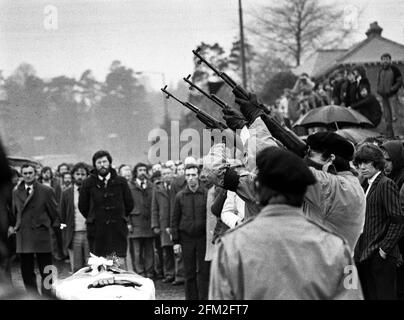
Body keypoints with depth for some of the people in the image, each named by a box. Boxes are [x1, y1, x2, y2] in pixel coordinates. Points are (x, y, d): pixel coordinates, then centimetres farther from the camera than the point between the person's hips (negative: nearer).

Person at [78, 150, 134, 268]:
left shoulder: (120, 182, 5)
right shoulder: (88, 183, 3)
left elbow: (129, 204, 13)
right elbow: (82, 206, 13)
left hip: (118, 230, 0)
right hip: (97, 231, 0)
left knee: (120, 263, -6)